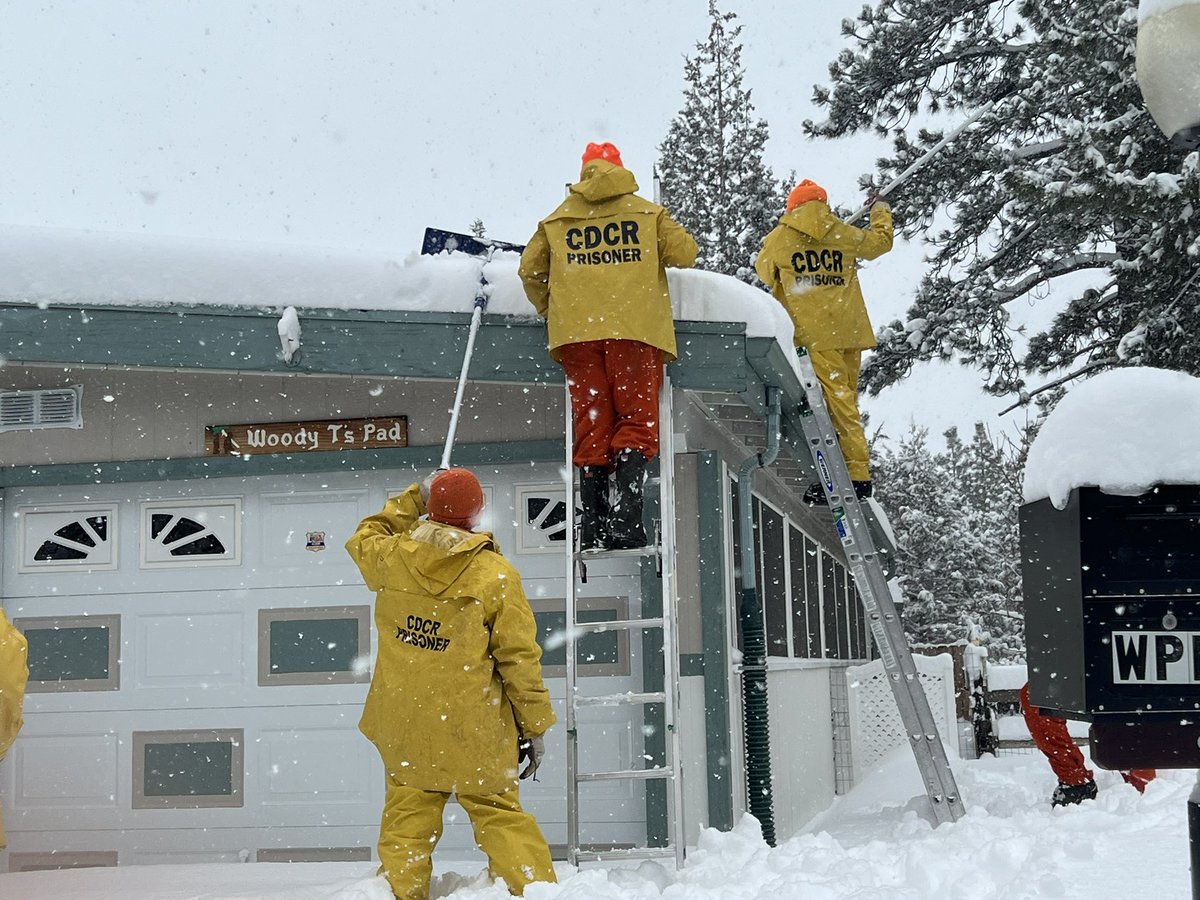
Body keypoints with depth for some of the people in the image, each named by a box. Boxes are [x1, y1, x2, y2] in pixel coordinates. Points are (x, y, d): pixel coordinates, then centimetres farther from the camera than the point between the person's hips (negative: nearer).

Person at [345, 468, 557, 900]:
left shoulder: (393, 557, -3)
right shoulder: (496, 575, -11)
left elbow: (365, 538, 24)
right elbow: (519, 658, -8)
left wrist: (413, 498, 27)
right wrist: (535, 726, 1)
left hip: (405, 726, 3)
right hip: (473, 733, -2)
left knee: (406, 822, 11)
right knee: (501, 816, 7)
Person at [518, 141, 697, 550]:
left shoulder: (556, 221, 17)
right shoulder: (647, 213, 11)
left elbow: (530, 269, 15)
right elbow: (684, 254, 5)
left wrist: (548, 311, 30)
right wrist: (660, 247, 27)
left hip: (577, 331, 2)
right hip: (636, 328, -2)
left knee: (591, 424, 4)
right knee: (637, 417, -1)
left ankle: (594, 525, -1)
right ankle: (626, 511, -19)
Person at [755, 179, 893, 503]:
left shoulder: (780, 238, 4)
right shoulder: (842, 233, 9)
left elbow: (765, 271, 22)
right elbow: (880, 242, 25)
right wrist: (881, 214, 45)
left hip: (816, 330, -4)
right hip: (851, 328, 4)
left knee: (837, 399, -9)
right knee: (846, 396, 11)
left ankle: (857, 474, -16)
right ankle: (856, 473, 11)